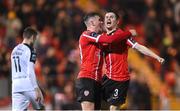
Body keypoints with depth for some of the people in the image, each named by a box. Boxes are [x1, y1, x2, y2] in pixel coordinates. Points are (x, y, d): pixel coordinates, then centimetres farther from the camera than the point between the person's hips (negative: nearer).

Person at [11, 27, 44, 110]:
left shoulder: (14, 50, 17)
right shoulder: (30, 50, -7)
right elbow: (30, 72, -14)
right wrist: (37, 89, -15)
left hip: (16, 85, 6)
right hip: (28, 85, -6)